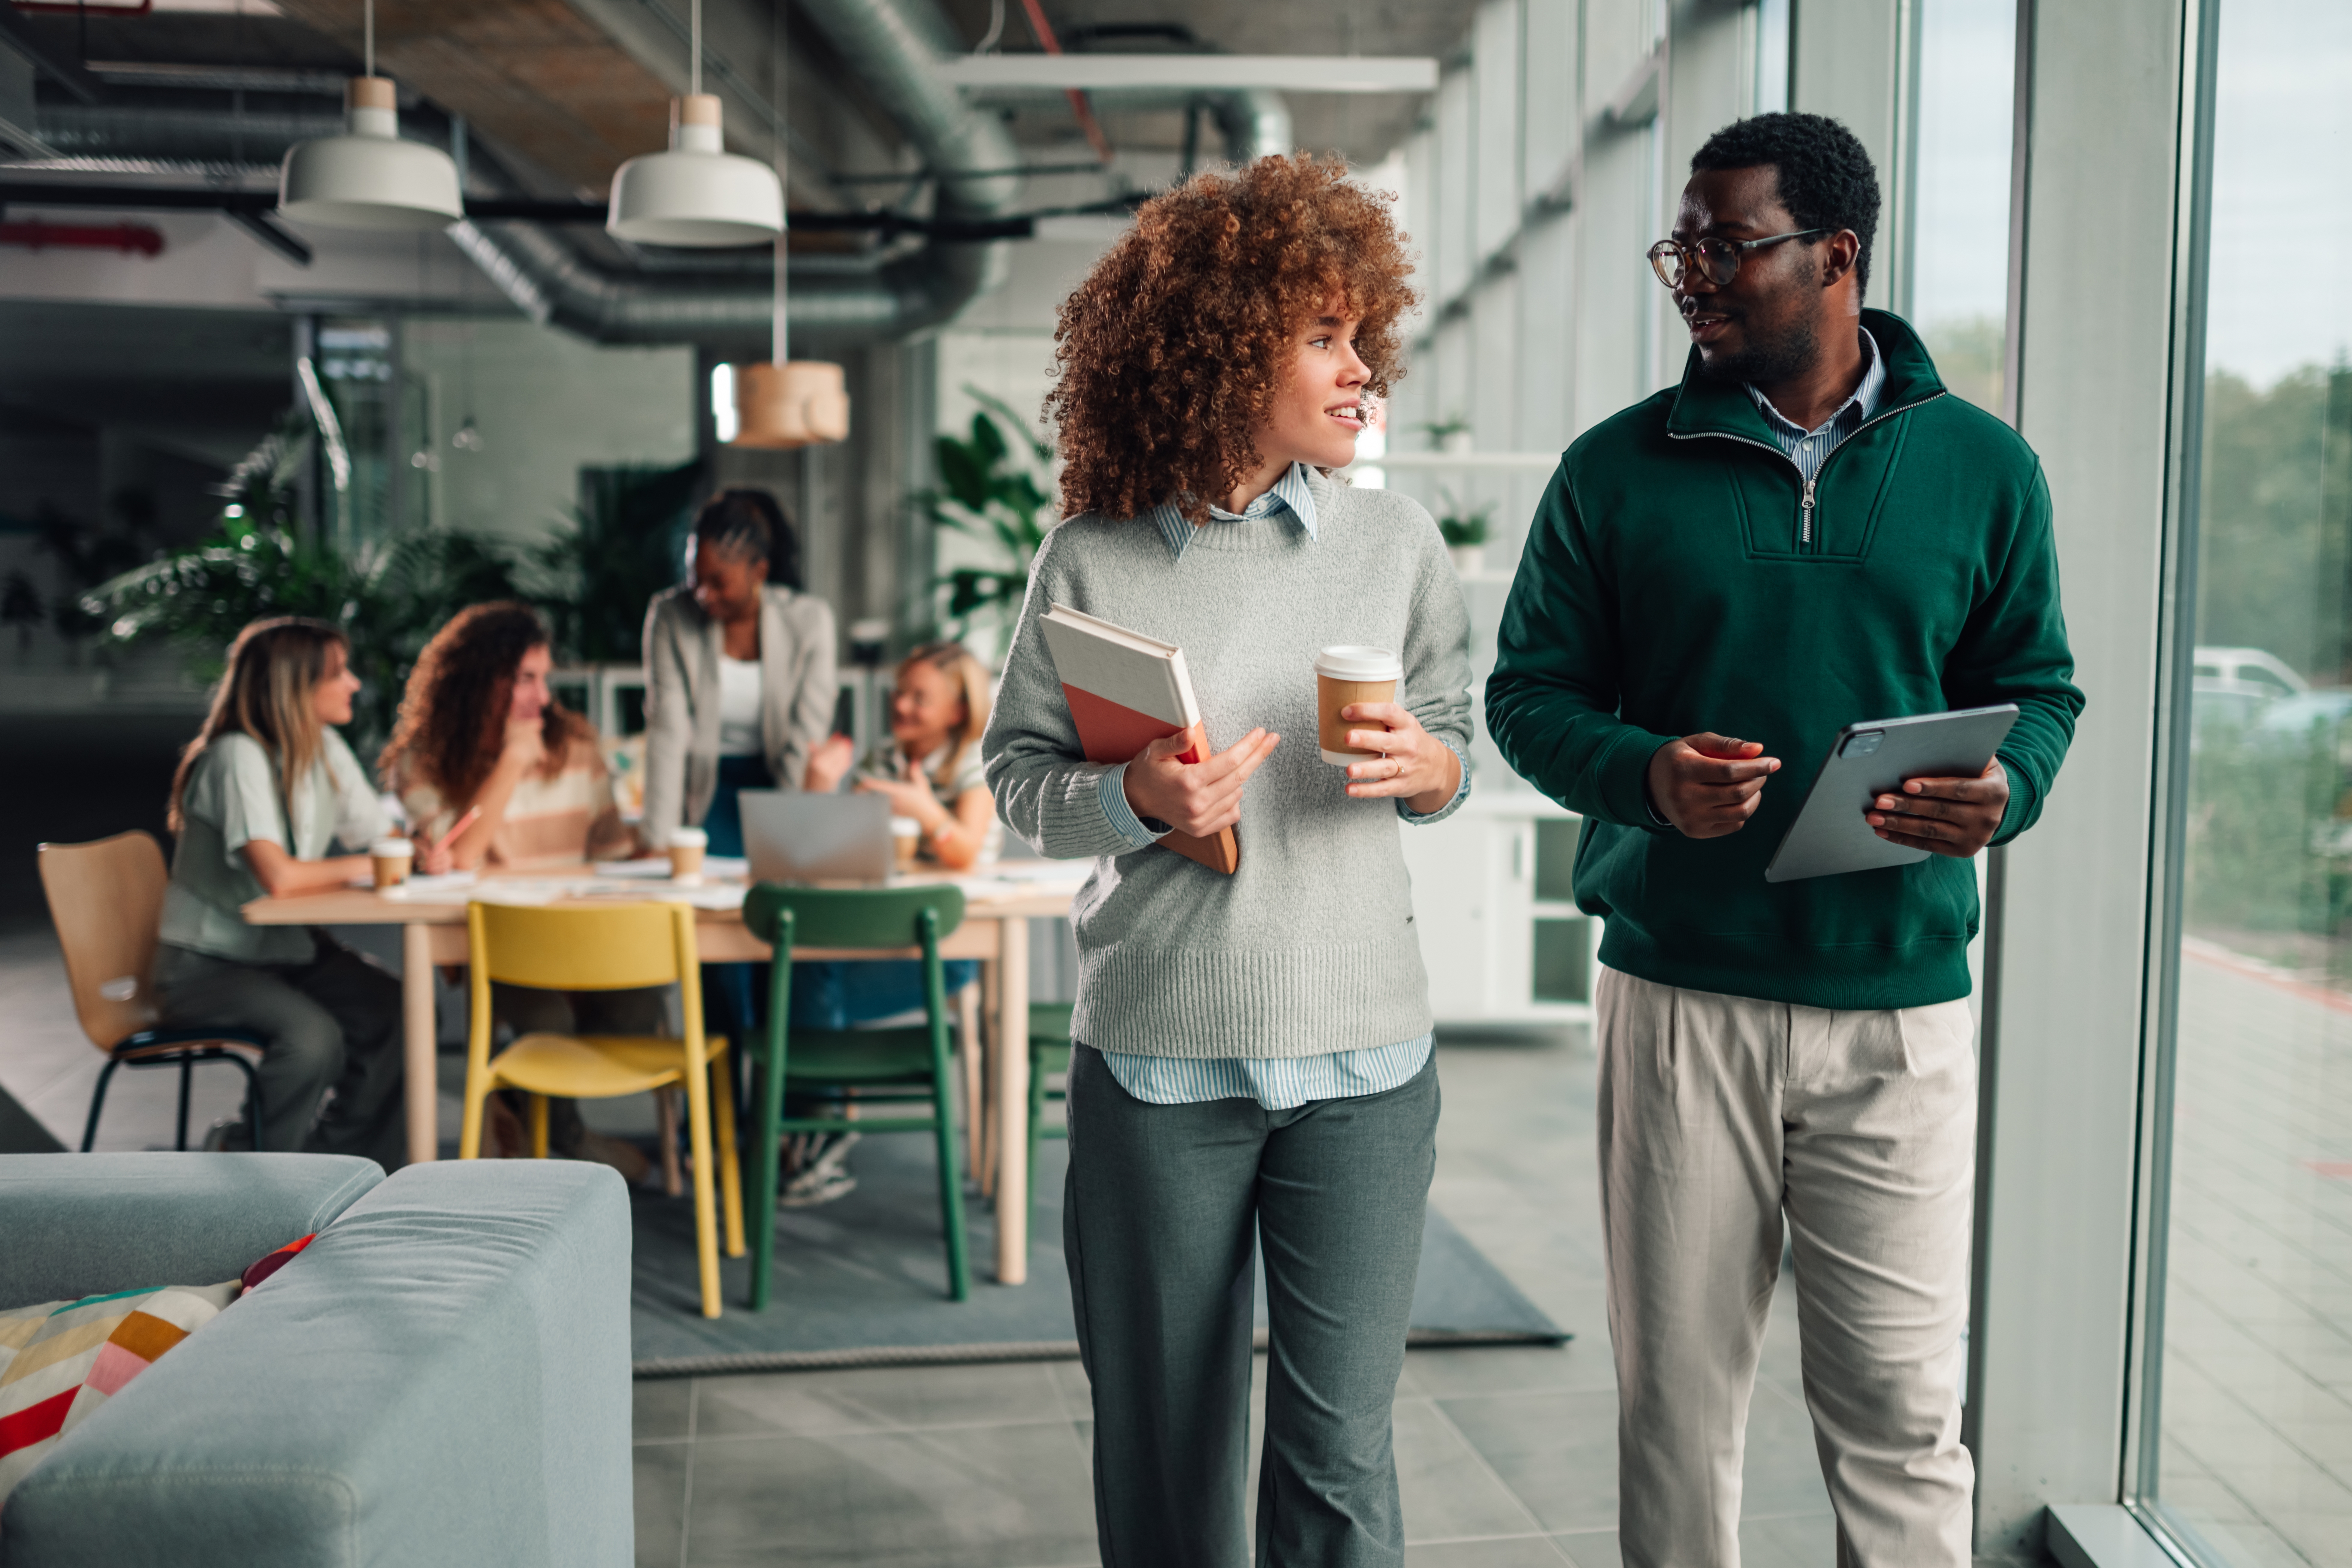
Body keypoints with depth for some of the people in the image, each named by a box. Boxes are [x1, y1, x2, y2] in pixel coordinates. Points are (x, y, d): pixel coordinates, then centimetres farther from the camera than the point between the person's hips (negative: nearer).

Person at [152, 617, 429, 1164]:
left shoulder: (325, 749, 4)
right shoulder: (239, 757, -21)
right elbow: (278, 877, -33)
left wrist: (417, 852, -17)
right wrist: (364, 867, -16)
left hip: (287, 946, 8)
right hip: (205, 965, -7)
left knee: (395, 1011, -14)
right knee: (313, 1036, -31)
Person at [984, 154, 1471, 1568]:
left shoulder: (1395, 541, 3)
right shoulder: (1092, 560, -2)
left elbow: (1459, 751, 10)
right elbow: (1018, 771, 4)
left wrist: (1422, 765, -12)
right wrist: (1131, 801, -16)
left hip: (1360, 1051, 1)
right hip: (1155, 1057, 0)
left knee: (1340, 1448, 4)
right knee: (1165, 1435, 13)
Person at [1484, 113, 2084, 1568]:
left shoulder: (1981, 467, 6)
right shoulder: (1619, 468, 3)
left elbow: (2039, 684, 12)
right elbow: (1531, 690, 4)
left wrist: (2004, 792, -11)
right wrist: (1643, 777, -16)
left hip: (1900, 1004, 0)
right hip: (1679, 996, 0)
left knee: (1903, 1410, 4)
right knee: (1677, 1396, 9)